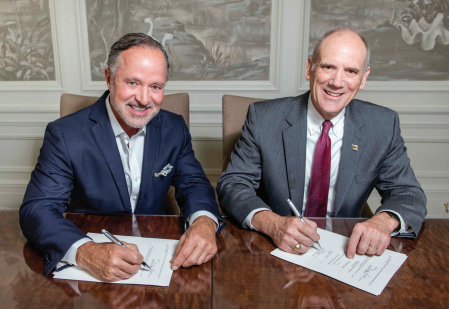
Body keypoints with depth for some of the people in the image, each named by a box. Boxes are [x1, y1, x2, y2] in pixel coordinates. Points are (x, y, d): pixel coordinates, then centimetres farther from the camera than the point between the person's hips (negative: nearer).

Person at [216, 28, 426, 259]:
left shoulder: (384, 125, -1)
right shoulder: (263, 118, -7)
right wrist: (272, 223, -29)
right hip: (274, 249, -1)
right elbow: (232, 184, -8)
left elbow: (407, 192, 2)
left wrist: (384, 221, -22)